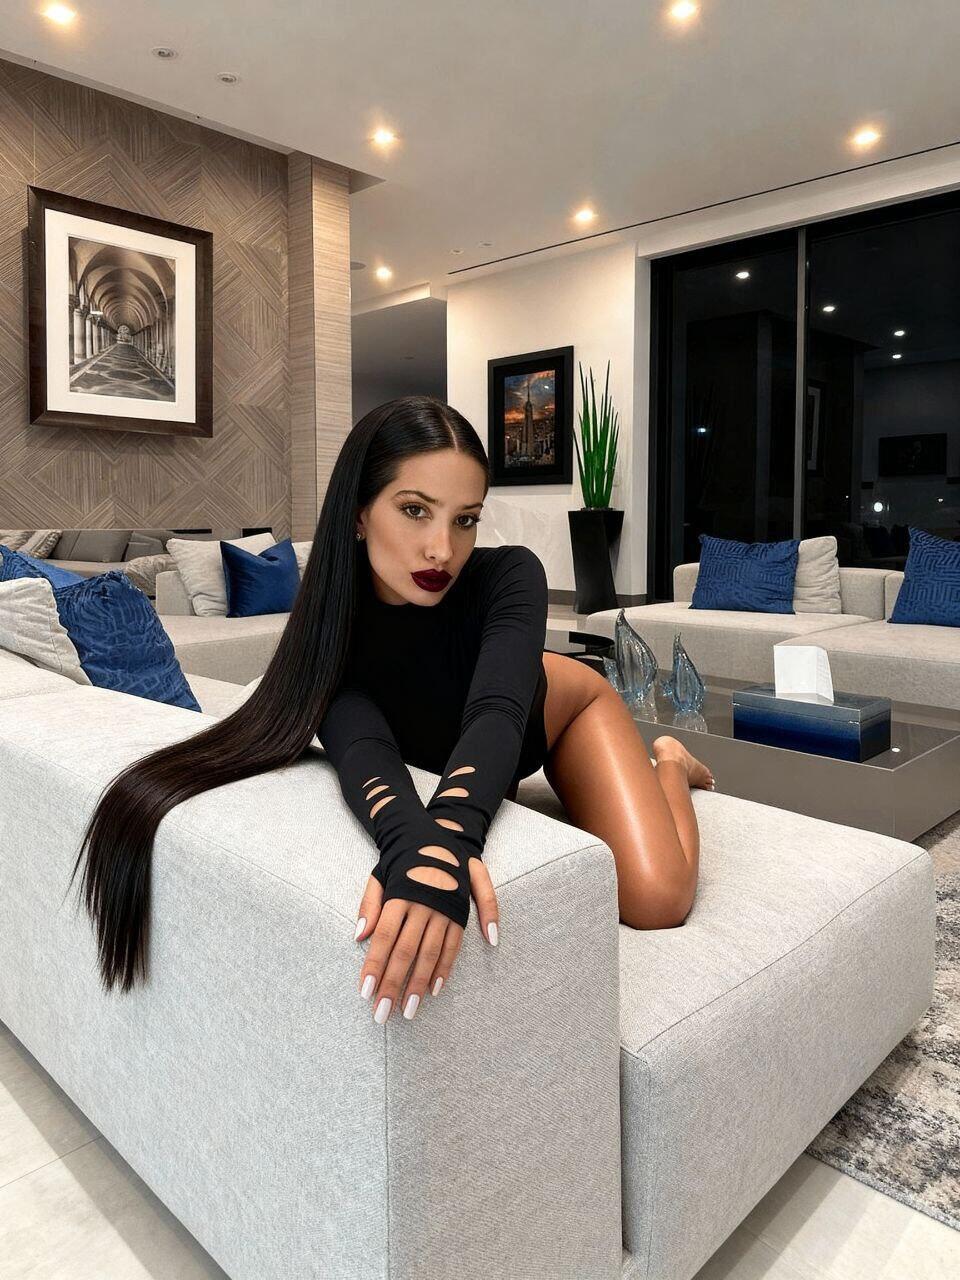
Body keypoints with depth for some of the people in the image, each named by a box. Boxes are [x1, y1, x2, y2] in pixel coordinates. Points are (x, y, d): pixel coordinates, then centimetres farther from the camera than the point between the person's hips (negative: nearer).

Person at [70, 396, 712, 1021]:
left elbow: (495, 713, -53)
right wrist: (415, 844, -71)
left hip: (558, 709, -2)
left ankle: (667, 764, 13)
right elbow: (363, 748, -48)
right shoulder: (330, 623, -32)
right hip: (446, 756, 3)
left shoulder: (508, 574, -37)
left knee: (655, 898, -20)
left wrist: (449, 837, -74)